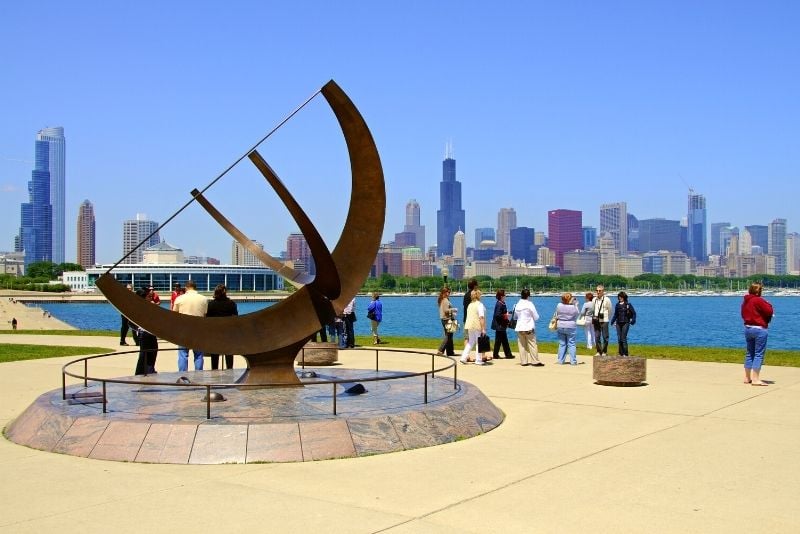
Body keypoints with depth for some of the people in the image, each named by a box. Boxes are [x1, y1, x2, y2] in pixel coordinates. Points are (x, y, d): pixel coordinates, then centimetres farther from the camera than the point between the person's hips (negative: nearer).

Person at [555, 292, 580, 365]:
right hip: (570, 327, -2)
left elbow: (556, 317, 3)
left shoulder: (559, 306, -6)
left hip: (560, 327, 2)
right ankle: (573, 361, 4)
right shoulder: (573, 307, -13)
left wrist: (556, 325, 17)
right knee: (571, 344, 4)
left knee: (562, 344, 9)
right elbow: (577, 314, 4)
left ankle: (561, 361, 12)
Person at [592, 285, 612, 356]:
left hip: (604, 321, -4)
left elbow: (610, 310, 5)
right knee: (597, 337, 4)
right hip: (596, 321, 4)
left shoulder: (607, 300, -5)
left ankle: (605, 351, 8)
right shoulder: (594, 300, 7)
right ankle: (598, 351, 11)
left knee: (605, 337, -1)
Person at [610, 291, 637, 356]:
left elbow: (634, 313, 0)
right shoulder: (617, 305, 11)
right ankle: (621, 353, 13)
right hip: (618, 323, 5)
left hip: (625, 323, -5)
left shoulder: (628, 305, -3)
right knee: (619, 339, 5)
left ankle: (625, 353, -5)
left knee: (624, 338, -10)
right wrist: (612, 321, 9)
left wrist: (632, 321, -8)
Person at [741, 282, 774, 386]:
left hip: (747, 328, 8)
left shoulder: (745, 301, 10)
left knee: (750, 353, 16)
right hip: (759, 329, -8)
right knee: (759, 354, -4)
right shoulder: (758, 300, -16)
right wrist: (768, 304, 4)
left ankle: (747, 378, 20)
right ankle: (755, 379, -8)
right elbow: (769, 311, -14)